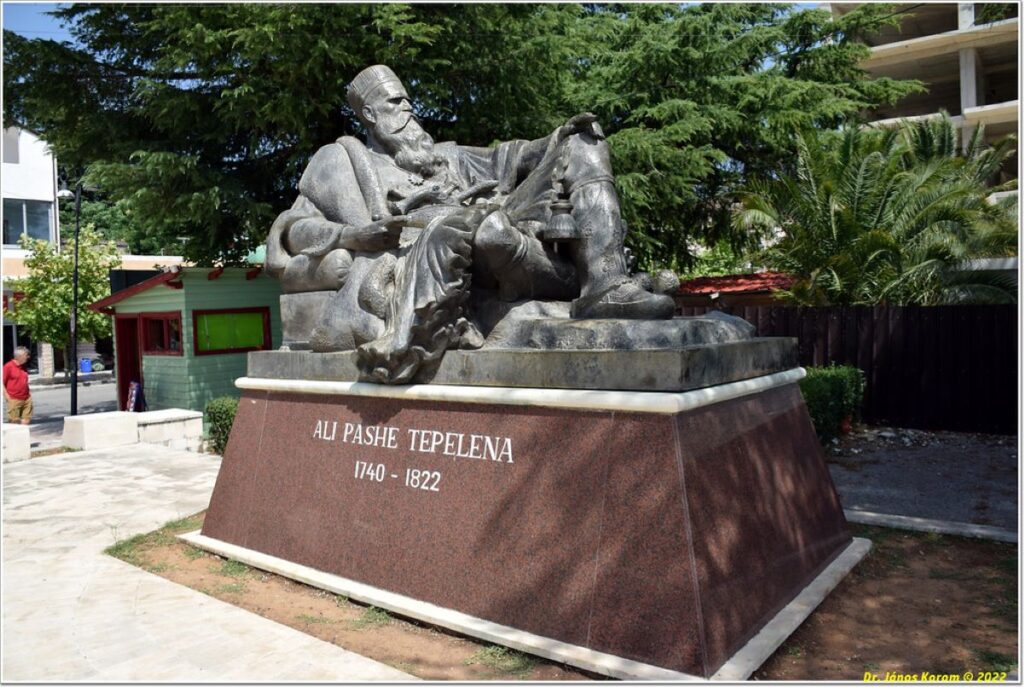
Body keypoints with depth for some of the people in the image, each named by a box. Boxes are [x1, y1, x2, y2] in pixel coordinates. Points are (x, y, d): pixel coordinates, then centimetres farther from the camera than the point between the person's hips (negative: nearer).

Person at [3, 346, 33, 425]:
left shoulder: (23, 367, 13)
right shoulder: (8, 366, -10)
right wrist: (7, 396, -14)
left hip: (26, 399, 7)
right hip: (14, 400, -7)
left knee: (26, 421, 7)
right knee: (14, 422, -2)